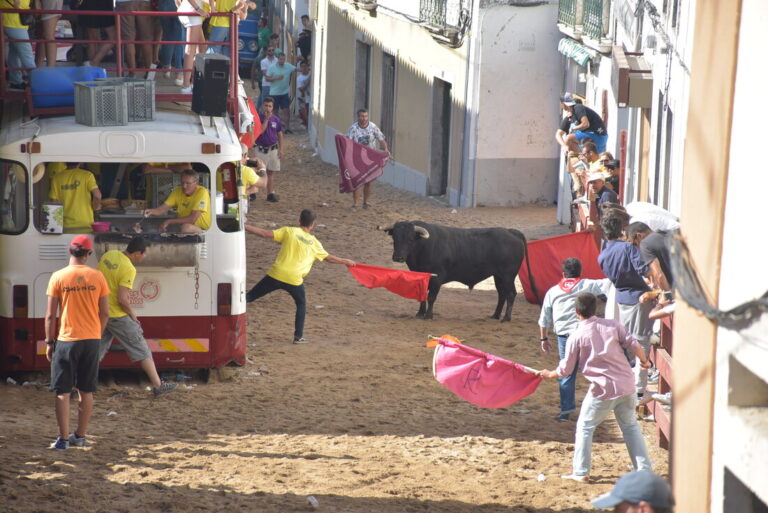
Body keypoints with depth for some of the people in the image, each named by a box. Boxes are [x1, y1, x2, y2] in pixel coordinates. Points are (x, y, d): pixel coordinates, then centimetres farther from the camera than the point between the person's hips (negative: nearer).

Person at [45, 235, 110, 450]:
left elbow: (50, 315, -5)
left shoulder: (58, 277, -7)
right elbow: (105, 313, 3)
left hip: (66, 340, -3)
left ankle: (63, 438, 0)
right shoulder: (97, 277, 0)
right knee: (86, 391, 12)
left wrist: (49, 342, 3)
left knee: (62, 392, 2)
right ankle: (80, 436, 19)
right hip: (91, 339, 3)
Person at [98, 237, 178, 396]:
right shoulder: (128, 269, -23)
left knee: (96, 352, 15)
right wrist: (132, 314, -9)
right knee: (141, 351, 5)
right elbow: (122, 299, -25)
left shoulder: (108, 255, 1)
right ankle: (158, 385, 11)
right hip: (118, 316, -7)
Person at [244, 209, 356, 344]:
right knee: (301, 305, 25)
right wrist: (345, 261, 39)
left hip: (276, 275, -1)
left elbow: (265, 234, -3)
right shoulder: (314, 243, 12)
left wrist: (245, 227, 0)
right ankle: (298, 336, 23)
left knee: (251, 296, 4)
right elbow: (329, 258, 23)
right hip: (294, 279, 1)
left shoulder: (289, 231, 5)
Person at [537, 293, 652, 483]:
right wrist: (644, 361, 21)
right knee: (630, 426, 18)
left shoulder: (576, 336, -4)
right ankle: (644, 469, 17)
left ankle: (580, 472, 11)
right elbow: (633, 344, 0)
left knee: (585, 427, 12)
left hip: (602, 390, -4)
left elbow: (565, 369, 2)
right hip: (626, 386, 4)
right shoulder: (612, 325, 3)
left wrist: (549, 374, 23)